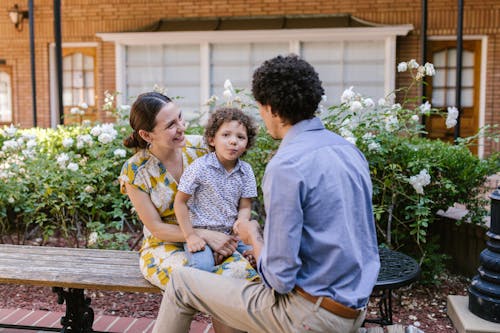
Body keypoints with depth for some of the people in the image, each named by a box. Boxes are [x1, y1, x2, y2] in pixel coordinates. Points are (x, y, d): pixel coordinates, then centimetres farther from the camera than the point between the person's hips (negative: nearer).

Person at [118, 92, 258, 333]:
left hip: (212, 238, 3)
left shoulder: (199, 146, -3)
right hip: (165, 247, -2)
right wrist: (206, 235, -20)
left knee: (244, 270, -29)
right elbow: (156, 228, -9)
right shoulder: (135, 171, -10)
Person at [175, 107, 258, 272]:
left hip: (231, 233, 5)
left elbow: (245, 207, 3)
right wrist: (190, 236, -11)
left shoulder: (246, 171, 0)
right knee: (203, 265, -29)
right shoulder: (200, 167, -13)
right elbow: (180, 202, -8)